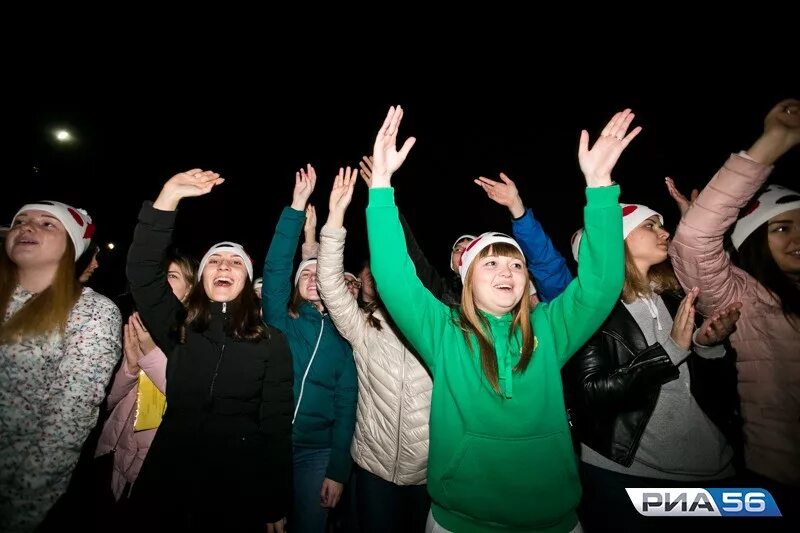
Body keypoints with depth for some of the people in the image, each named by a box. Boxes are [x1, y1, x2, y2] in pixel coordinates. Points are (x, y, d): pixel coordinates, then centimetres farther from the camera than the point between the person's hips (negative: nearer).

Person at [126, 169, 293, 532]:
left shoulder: (271, 342, -4)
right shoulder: (178, 328, 2)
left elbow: (277, 424, -5)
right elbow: (142, 271, -11)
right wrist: (169, 196, -19)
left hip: (240, 485, -2)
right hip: (167, 477, 2)